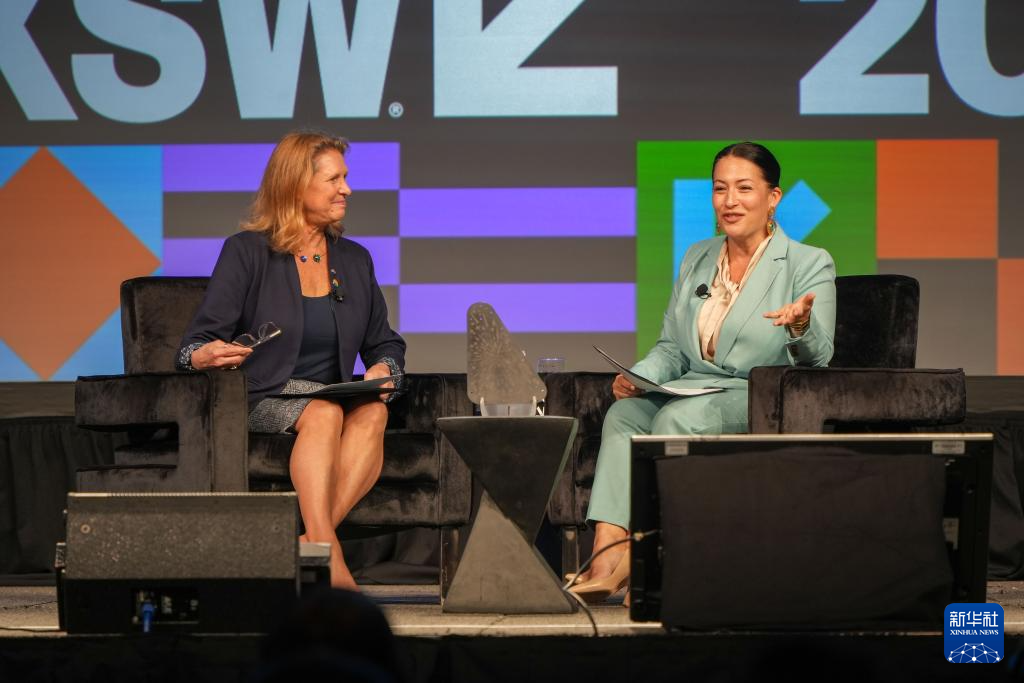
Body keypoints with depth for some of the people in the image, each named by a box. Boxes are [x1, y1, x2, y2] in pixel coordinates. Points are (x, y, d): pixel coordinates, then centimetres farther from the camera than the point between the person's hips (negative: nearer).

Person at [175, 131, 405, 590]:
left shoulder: (354, 260, 17)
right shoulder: (246, 252, 1)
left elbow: (385, 343, 22)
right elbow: (198, 341, -4)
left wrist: (384, 370, -3)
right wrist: (205, 356, -29)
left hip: (338, 399, 4)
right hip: (264, 398, -4)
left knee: (373, 412, -32)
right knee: (324, 411, -37)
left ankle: (313, 541, -42)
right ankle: (326, 550, -48)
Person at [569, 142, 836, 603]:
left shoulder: (809, 265, 1)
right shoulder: (697, 259, 18)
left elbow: (817, 360, -8)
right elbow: (671, 346, 19)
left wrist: (800, 326, -32)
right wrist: (638, 376, -3)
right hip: (693, 388, 5)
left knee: (677, 418, -35)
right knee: (623, 413, -28)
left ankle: (631, 560, -35)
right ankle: (604, 557, -43)